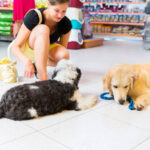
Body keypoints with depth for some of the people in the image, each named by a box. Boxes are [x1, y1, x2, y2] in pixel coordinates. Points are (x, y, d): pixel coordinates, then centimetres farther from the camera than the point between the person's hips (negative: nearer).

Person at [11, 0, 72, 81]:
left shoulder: (66, 24, -17)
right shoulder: (34, 16, -27)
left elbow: (63, 48, -6)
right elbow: (15, 46, -26)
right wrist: (27, 61, -47)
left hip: (46, 49, 4)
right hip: (27, 49, -4)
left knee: (64, 55, -32)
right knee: (43, 29, -36)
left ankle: (37, 65, -1)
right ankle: (42, 75, -35)